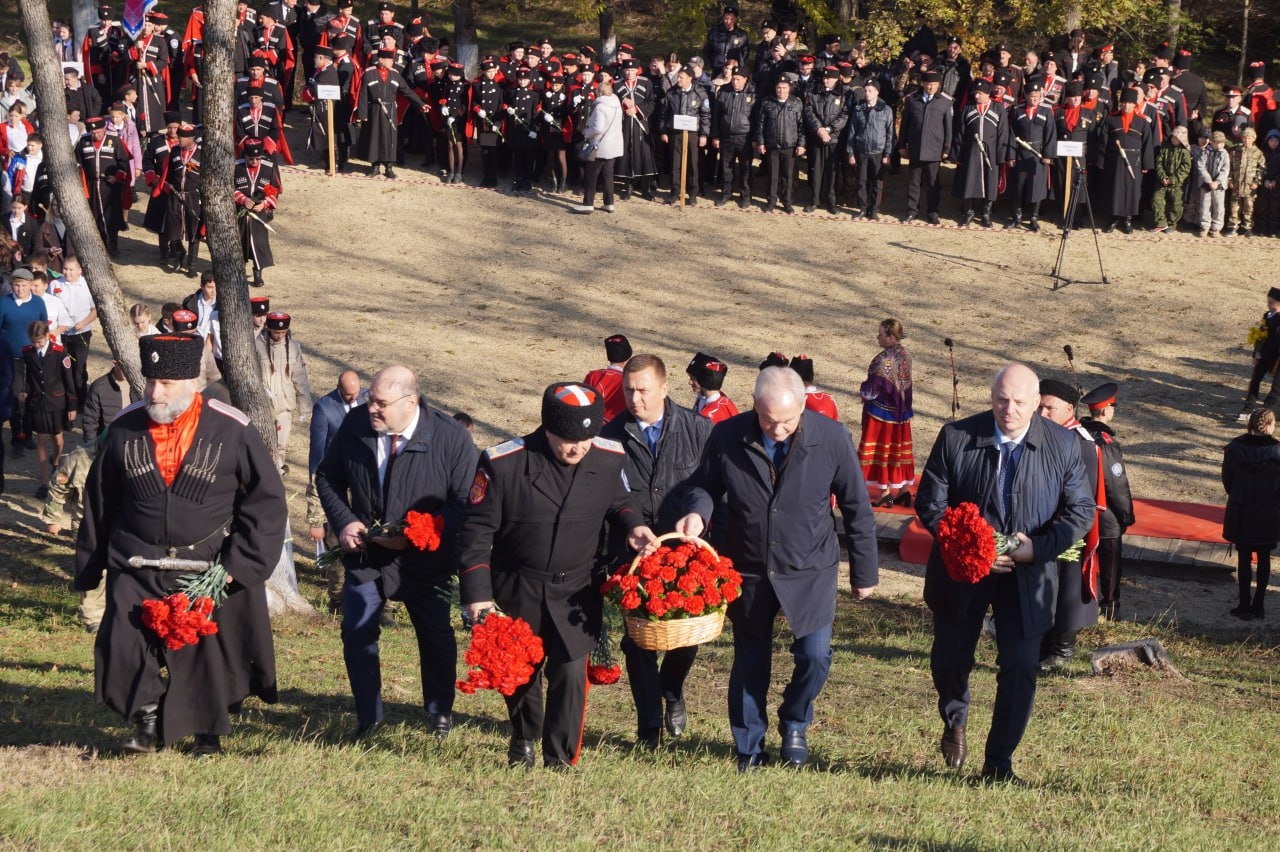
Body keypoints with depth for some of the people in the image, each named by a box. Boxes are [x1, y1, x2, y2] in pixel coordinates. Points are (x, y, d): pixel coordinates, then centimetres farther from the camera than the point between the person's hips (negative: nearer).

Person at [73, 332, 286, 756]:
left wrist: (239, 565, -8)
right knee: (122, 645, -13)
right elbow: (99, 502, 11)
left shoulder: (231, 431, -7)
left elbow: (266, 501, -2)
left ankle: (208, 731, 30)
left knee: (207, 650, 6)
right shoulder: (125, 429, 1)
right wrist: (88, 569, 14)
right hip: (137, 569, 2)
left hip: (208, 569, -1)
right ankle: (148, 720, 10)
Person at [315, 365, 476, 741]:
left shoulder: (451, 437, -20)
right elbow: (327, 476, 5)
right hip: (365, 553, 2)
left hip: (425, 559, -2)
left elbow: (466, 502, -16)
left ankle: (440, 712, 35)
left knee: (436, 638, 12)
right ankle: (368, 717, 16)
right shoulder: (354, 424, -10)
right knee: (356, 633, 0)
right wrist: (344, 522, -12)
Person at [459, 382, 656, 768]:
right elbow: (477, 529, -10)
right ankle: (523, 739, 43)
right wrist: (477, 592, -14)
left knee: (571, 672, -9)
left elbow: (618, 501, 15)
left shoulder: (610, 459, -8)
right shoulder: (504, 464, -18)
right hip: (518, 591, -1)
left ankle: (561, 759, 6)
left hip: (577, 590, 1)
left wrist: (632, 524, -7)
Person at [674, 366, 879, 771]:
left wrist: (864, 572, 3)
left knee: (815, 655, -10)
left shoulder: (831, 438, -14)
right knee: (749, 662, 10)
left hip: (809, 570, -1)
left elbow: (856, 507, -3)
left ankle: (794, 724, 21)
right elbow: (705, 486, 6)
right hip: (748, 570, 1)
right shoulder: (727, 437, -12)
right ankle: (749, 751, 27)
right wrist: (698, 512, -19)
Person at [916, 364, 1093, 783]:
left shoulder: (1062, 445, -9)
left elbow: (1081, 510, -2)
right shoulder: (956, 438, -13)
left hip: (1026, 573, 0)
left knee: (1020, 667, -4)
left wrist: (1038, 547, -18)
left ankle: (998, 763, 11)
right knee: (950, 658, 13)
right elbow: (929, 504, -7)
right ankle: (955, 721, 48)